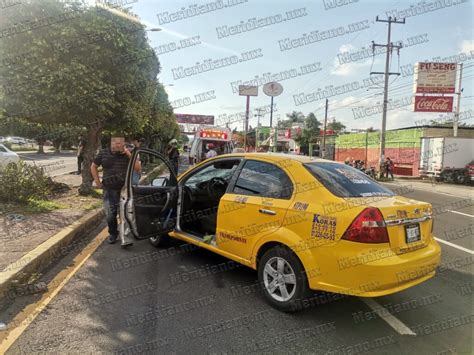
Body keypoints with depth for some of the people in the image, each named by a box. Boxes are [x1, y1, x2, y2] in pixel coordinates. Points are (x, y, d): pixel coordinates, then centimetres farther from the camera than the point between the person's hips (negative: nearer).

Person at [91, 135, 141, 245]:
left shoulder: (128, 154, 0)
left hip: (125, 189, -1)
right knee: (110, 215, 7)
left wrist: (130, 155, -16)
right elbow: (93, 167, 14)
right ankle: (113, 234, 29)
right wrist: (97, 182, 8)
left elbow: (138, 168, -8)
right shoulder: (103, 153, 2)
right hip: (109, 189, 1)